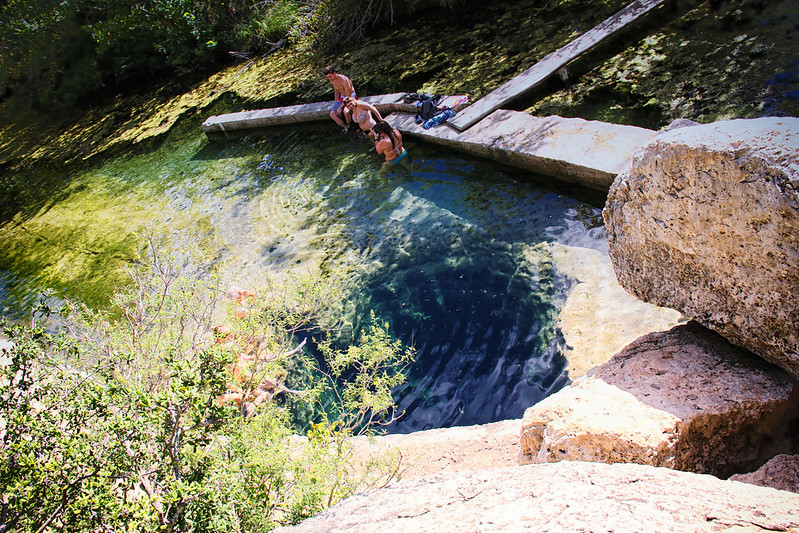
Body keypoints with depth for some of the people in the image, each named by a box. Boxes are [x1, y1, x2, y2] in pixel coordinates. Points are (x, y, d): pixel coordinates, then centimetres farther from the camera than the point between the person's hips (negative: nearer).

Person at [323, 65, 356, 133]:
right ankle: (345, 127, 5)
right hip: (342, 98, 7)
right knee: (332, 114, -10)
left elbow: (348, 96, -25)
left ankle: (348, 125, -7)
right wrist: (335, 104, 10)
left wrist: (341, 107, -24)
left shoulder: (344, 80, -29)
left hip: (351, 96, -7)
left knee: (345, 111, -36)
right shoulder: (332, 80, -5)